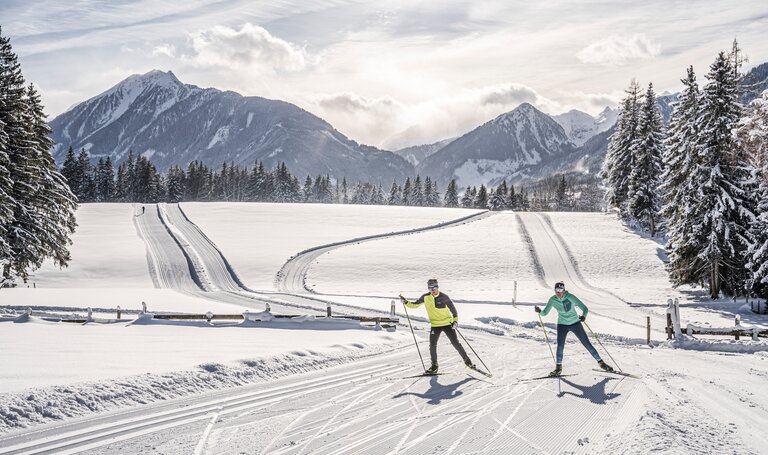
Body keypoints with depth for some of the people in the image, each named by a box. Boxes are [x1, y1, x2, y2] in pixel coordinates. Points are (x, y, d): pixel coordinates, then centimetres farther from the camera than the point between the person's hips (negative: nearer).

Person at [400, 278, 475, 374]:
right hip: (435, 325, 2)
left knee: (455, 343, -2)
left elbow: (453, 309, -2)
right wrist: (406, 302, -11)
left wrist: (455, 320, -13)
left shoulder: (444, 297, -10)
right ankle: (434, 366, 9)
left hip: (447, 323, -2)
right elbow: (415, 305, 6)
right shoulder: (425, 297, -3)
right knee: (432, 345, -7)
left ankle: (467, 360, 15)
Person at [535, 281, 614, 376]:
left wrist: (583, 316, -44)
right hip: (562, 325, 1)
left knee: (587, 344, 0)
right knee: (560, 346, -15)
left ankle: (600, 362, 14)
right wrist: (539, 311, -29)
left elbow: (585, 308, -24)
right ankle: (558, 367, 3)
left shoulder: (570, 297, -21)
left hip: (575, 323, -1)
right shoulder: (553, 300, -12)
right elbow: (545, 312, -7)